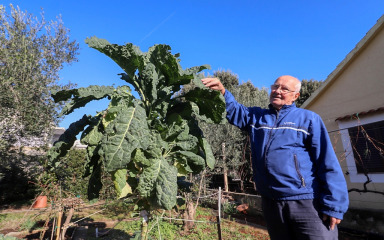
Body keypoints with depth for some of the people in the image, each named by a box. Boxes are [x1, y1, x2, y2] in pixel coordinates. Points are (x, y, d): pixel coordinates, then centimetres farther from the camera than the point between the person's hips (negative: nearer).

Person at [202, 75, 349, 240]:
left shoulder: (308, 118, 0)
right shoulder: (256, 117, 11)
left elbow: (328, 164, -4)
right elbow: (233, 110, -3)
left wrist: (333, 205, -10)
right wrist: (221, 92, -22)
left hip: (307, 203, -3)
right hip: (270, 203, 4)